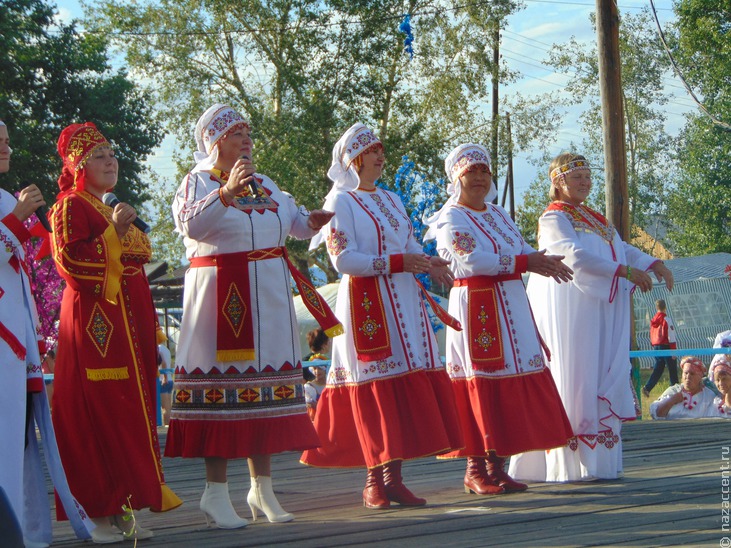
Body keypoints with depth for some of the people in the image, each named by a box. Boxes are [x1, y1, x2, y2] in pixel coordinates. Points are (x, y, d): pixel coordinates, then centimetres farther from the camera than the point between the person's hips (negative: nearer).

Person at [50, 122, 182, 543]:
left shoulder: (115, 211, 25)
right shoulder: (71, 206, -3)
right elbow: (67, 259, -17)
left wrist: (151, 330, 23)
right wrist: (113, 232, -16)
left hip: (129, 322, 9)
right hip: (95, 322, -9)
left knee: (131, 412, 6)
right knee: (99, 412, -12)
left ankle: (122, 510, 9)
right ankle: (102, 513, -10)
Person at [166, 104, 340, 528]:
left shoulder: (264, 183, 17)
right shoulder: (198, 182, -4)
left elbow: (292, 219, 30)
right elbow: (190, 224, -24)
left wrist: (311, 222, 7)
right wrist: (227, 191, -37)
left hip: (269, 297, 7)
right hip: (221, 295, -7)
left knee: (264, 383, 9)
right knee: (224, 382, -7)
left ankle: (263, 488, 17)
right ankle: (216, 491, 0)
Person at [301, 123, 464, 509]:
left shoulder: (391, 200, 20)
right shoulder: (340, 202, -3)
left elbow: (410, 244, 20)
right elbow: (342, 259, -13)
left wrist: (429, 264, -3)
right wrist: (396, 263, -18)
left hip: (403, 303, 7)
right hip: (366, 304, -7)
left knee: (405, 387, 2)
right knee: (375, 385, -8)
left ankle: (393, 476, 5)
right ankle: (374, 480, -1)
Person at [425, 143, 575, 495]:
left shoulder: (498, 214, 19)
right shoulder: (451, 218, -4)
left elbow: (523, 249, 12)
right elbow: (471, 259, -19)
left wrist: (547, 262, -11)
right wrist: (524, 262, -19)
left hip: (510, 306, 7)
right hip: (475, 306, -7)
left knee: (512, 384, 5)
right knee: (479, 383, -7)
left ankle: (496, 466, 10)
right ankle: (476, 469, -1)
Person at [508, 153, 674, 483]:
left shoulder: (595, 220, 22)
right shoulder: (553, 219, -4)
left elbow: (622, 249, 16)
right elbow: (576, 257, -18)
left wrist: (653, 264, -3)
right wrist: (624, 270, -22)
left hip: (601, 313, 8)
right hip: (570, 312, -8)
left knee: (604, 385, 4)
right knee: (572, 382, -10)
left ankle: (597, 461, 5)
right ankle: (571, 465, -11)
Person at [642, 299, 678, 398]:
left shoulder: (653, 320, 8)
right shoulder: (666, 319, -12)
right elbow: (671, 335, -14)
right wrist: (673, 350, -12)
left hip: (656, 346, 6)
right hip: (666, 346, -6)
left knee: (657, 370, 9)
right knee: (673, 370, 5)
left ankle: (647, 388, -4)